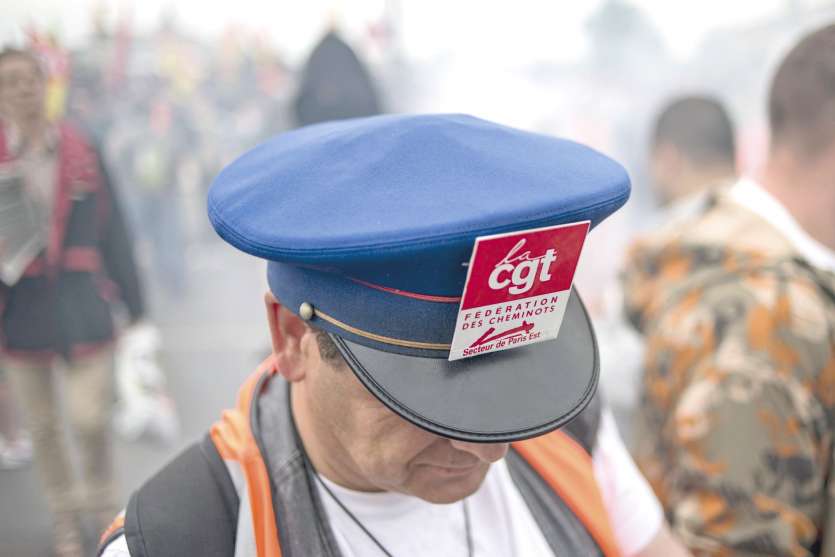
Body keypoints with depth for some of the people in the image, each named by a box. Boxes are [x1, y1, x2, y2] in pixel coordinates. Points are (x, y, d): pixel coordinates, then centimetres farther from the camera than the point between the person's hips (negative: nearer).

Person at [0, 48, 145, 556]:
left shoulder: (83, 151, 1)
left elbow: (113, 232, 4)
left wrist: (133, 301, 5)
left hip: (82, 306, -1)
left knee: (91, 416, -4)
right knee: (43, 425, 11)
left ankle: (101, 490, 28)